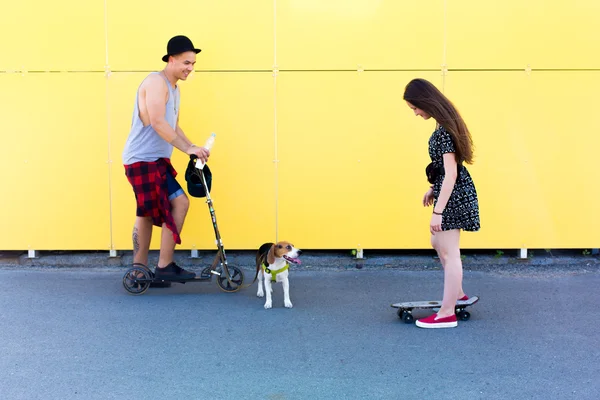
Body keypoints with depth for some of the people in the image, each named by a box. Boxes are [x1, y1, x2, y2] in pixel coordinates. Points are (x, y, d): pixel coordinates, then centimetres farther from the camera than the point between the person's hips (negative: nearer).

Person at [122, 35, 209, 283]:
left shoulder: (174, 87, 17)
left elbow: (173, 127, 19)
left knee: (148, 213, 14)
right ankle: (164, 266, -5)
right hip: (144, 160, -10)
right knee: (179, 203, -12)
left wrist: (193, 149, 5)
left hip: (150, 160, 10)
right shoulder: (156, 82, -14)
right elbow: (158, 123, -24)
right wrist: (187, 148, -22)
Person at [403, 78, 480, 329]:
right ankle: (457, 294, 37)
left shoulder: (444, 130, -23)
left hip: (453, 196, -10)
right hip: (449, 192, 10)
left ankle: (447, 314, 7)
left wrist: (437, 212, -25)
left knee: (449, 253, -2)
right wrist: (433, 189, 25)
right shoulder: (445, 124, 7)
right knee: (438, 243, 23)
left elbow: (451, 174, -26)